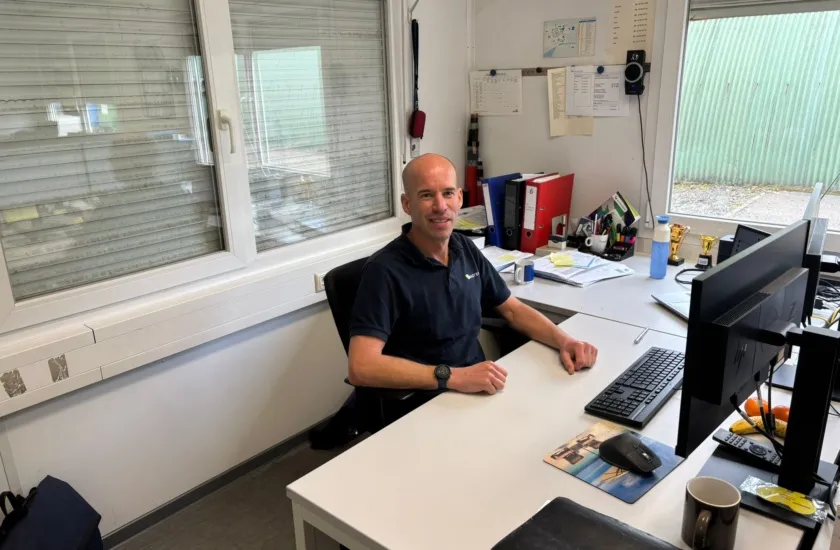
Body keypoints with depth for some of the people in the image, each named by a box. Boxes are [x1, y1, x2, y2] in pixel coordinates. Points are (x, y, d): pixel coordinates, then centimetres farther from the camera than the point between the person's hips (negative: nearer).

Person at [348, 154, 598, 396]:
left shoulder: (466, 249, 5)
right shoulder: (385, 270, -17)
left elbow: (513, 309, 16)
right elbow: (362, 367, -26)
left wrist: (564, 340, -1)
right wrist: (452, 377, -31)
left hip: (480, 390, 7)